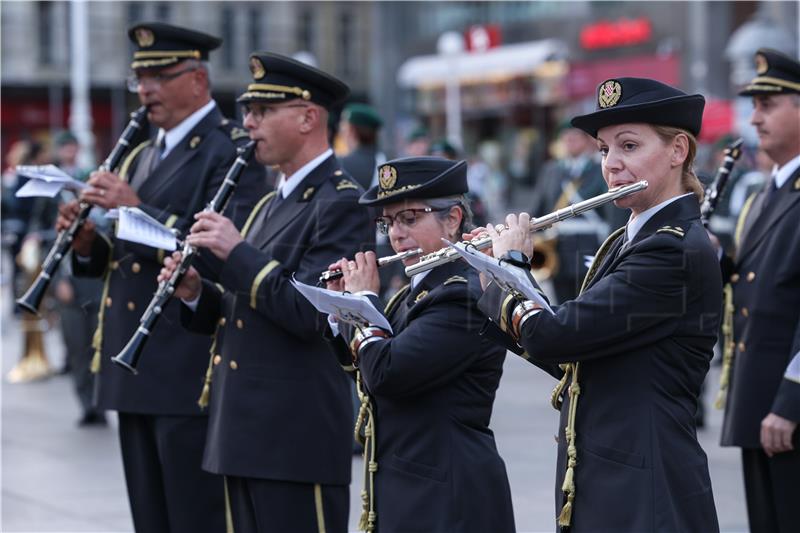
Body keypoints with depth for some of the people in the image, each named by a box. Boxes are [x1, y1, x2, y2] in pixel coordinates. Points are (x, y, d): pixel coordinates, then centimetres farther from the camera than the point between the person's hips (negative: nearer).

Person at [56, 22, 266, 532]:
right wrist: (87, 242, 1)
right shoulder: (143, 153, 19)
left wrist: (138, 211, -24)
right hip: (136, 372, 9)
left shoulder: (231, 151, -9)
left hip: (193, 371, -9)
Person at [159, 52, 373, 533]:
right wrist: (196, 294, 3)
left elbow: (310, 314, -21)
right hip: (246, 437, 9)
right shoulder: (273, 204, 19)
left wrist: (237, 252, -18)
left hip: (298, 440, -9)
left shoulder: (342, 204, -11)